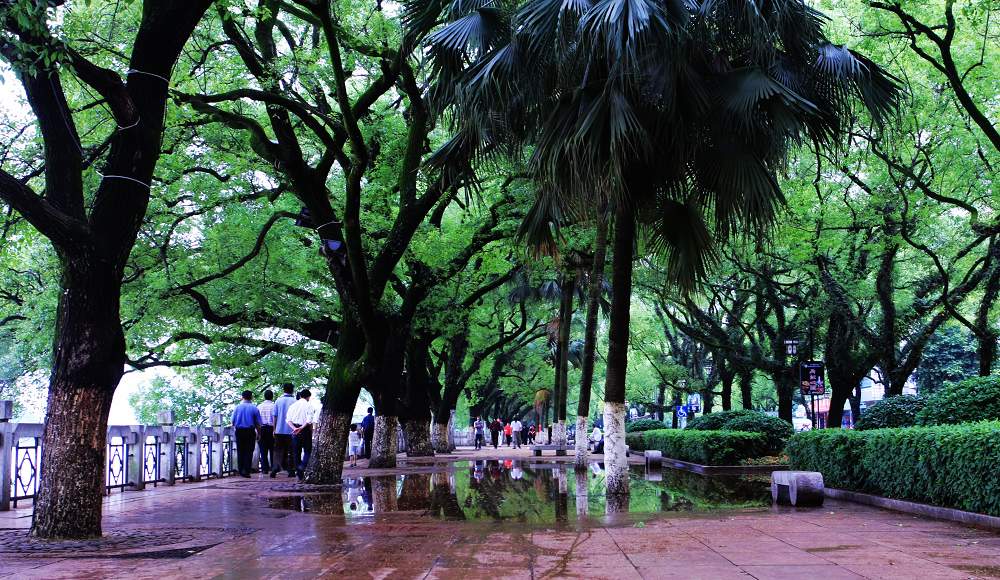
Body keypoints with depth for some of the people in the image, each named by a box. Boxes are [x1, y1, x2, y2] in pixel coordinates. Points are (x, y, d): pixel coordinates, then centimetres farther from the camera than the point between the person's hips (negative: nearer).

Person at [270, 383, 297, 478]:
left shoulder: (278, 400, 2)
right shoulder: (294, 401, -5)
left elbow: (275, 416, 5)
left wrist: (274, 429, 11)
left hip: (279, 430, 2)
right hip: (291, 430, -2)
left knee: (278, 450, 8)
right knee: (290, 451, 6)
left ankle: (275, 466, -12)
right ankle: (291, 471, 8)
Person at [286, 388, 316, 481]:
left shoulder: (293, 405, 11)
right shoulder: (309, 405, -4)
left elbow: (288, 419, 2)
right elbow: (309, 420, -16)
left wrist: (294, 428, -8)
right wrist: (301, 428, -14)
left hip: (295, 431, 4)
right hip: (305, 430, -4)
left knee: (296, 452, 9)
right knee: (307, 451, 7)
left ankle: (300, 475, 10)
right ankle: (303, 466, -19)